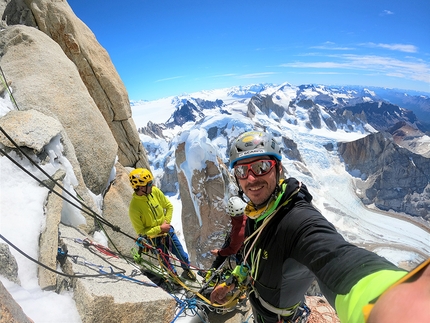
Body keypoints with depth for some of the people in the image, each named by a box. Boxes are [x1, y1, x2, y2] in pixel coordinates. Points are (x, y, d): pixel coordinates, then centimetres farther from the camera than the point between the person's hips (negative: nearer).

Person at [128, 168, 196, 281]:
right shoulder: (134, 208, -27)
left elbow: (169, 206, 0)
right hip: (155, 239, -3)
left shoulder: (155, 191, -15)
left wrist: (166, 222, -12)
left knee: (182, 255, 16)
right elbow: (141, 231, -18)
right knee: (166, 262, 18)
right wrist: (160, 228, -22)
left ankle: (187, 270, 47)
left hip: (168, 231, 4)